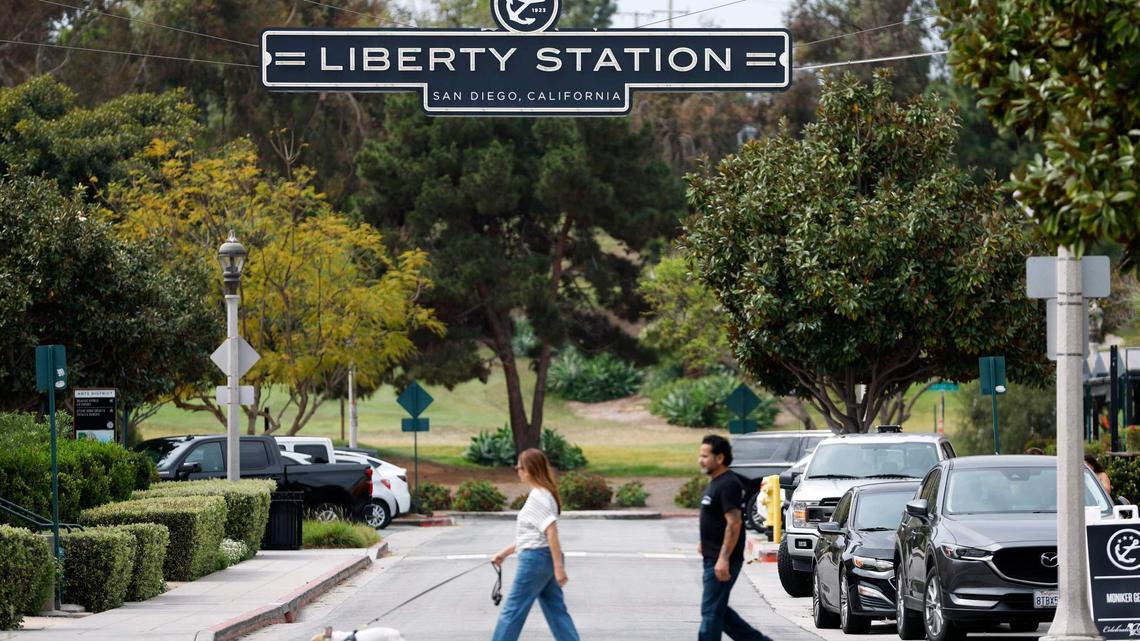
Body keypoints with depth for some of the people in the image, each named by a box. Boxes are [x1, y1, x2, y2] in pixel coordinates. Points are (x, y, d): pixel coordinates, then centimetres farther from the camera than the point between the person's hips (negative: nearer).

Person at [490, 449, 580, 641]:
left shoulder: (538, 496, -15)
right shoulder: (545, 494, 15)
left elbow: (551, 531, -23)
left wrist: (558, 566, -26)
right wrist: (505, 553, 24)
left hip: (536, 559, -10)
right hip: (546, 559, 10)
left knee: (513, 611, 0)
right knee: (557, 612, 9)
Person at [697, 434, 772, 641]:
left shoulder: (728, 484, -17)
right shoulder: (715, 483, 15)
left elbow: (734, 523, -24)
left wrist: (723, 559, -27)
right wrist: (705, 543, 17)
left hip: (722, 562, -10)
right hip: (713, 558, 10)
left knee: (711, 611, -6)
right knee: (719, 610, 14)